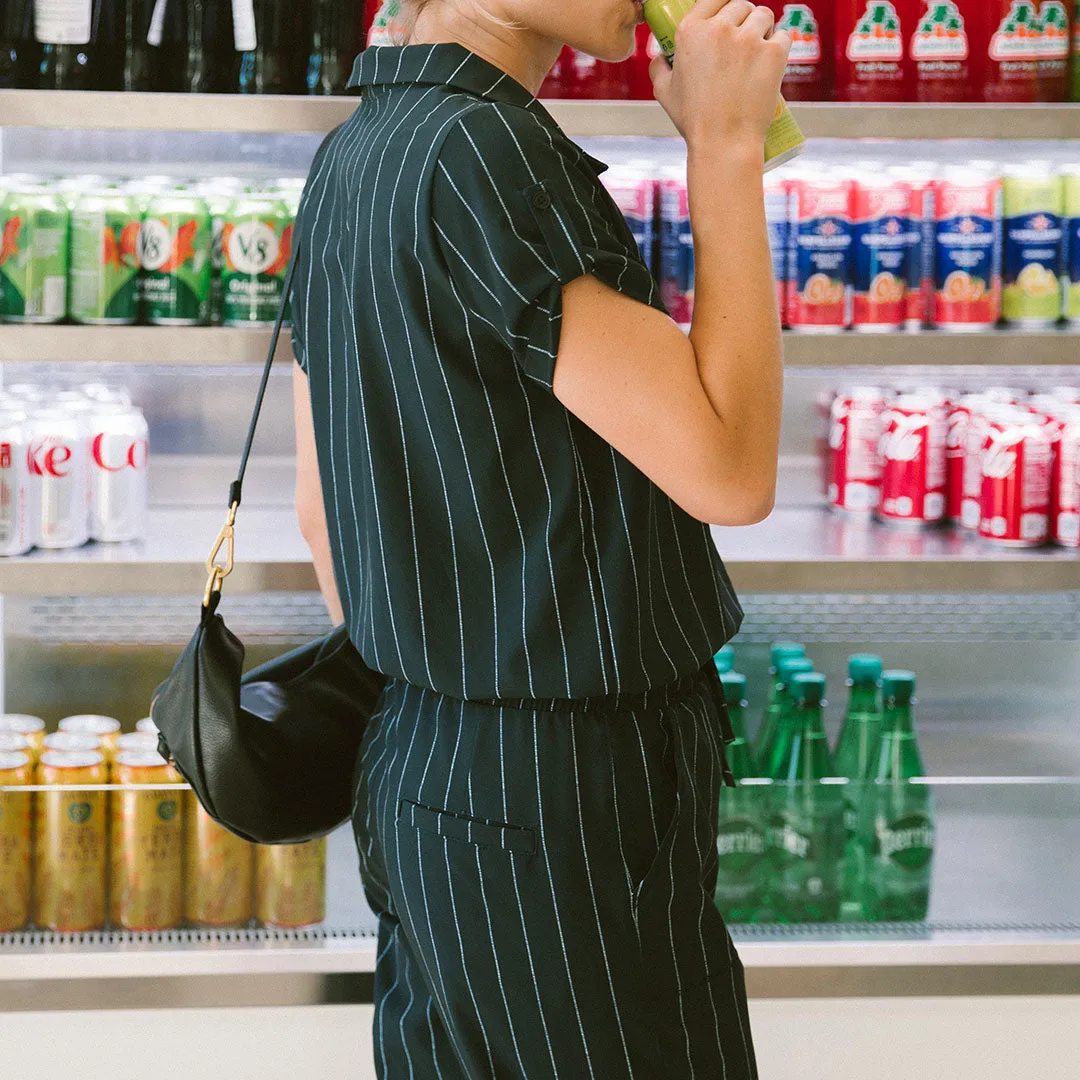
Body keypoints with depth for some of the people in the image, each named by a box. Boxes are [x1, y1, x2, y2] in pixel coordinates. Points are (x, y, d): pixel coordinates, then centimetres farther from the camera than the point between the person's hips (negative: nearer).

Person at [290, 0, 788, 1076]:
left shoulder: (347, 159, 11)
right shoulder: (480, 151, -19)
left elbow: (320, 504, 18)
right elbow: (727, 469, -20)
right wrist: (723, 141, -15)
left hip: (414, 774, 10)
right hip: (561, 795, -10)